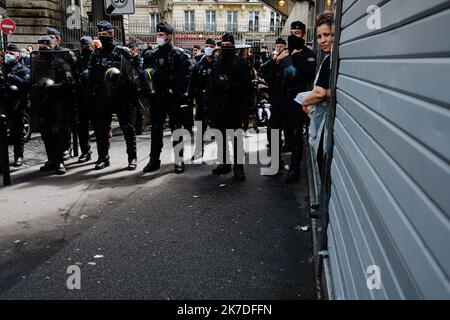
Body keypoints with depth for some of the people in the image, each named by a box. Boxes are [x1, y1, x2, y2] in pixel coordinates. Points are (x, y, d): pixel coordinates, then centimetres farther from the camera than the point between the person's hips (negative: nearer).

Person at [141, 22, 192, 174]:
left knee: (176, 129, 3)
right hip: (157, 98, 4)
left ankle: (179, 160, 10)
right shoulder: (151, 55, 10)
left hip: (173, 98, -4)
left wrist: (176, 91, -14)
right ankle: (154, 160, 18)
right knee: (156, 129, 9)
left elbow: (185, 76, -8)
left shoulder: (178, 54, -3)